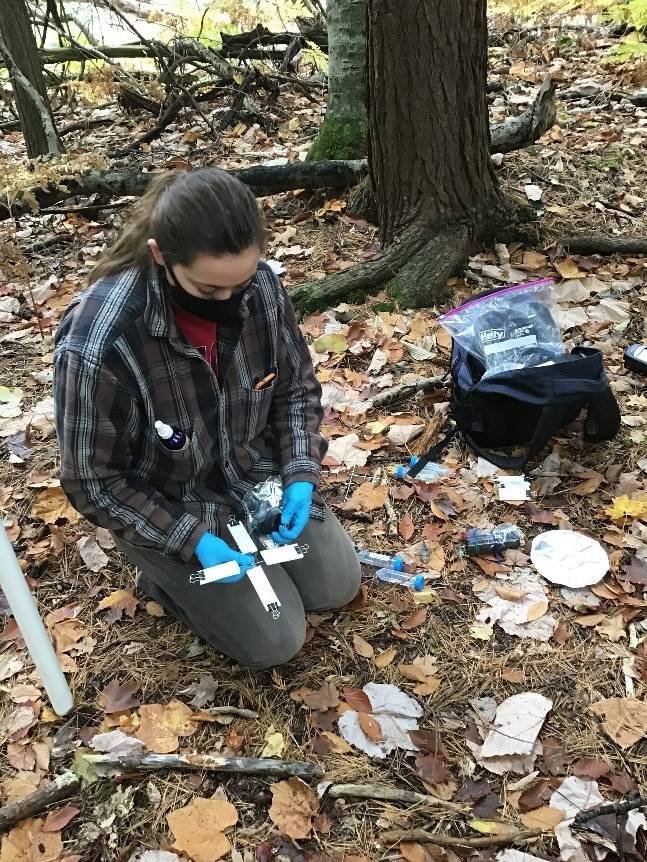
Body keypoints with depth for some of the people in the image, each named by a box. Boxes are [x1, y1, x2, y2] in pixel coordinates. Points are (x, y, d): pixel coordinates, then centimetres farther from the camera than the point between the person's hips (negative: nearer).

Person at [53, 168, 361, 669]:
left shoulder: (261, 287, -20)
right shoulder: (96, 345, -34)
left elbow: (297, 386, -2)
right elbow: (95, 483, -20)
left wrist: (300, 476, -14)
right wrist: (192, 538, -24)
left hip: (259, 474, 5)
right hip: (171, 507, -4)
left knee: (336, 587, 10)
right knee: (275, 641, -3)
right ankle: (166, 569, 18)